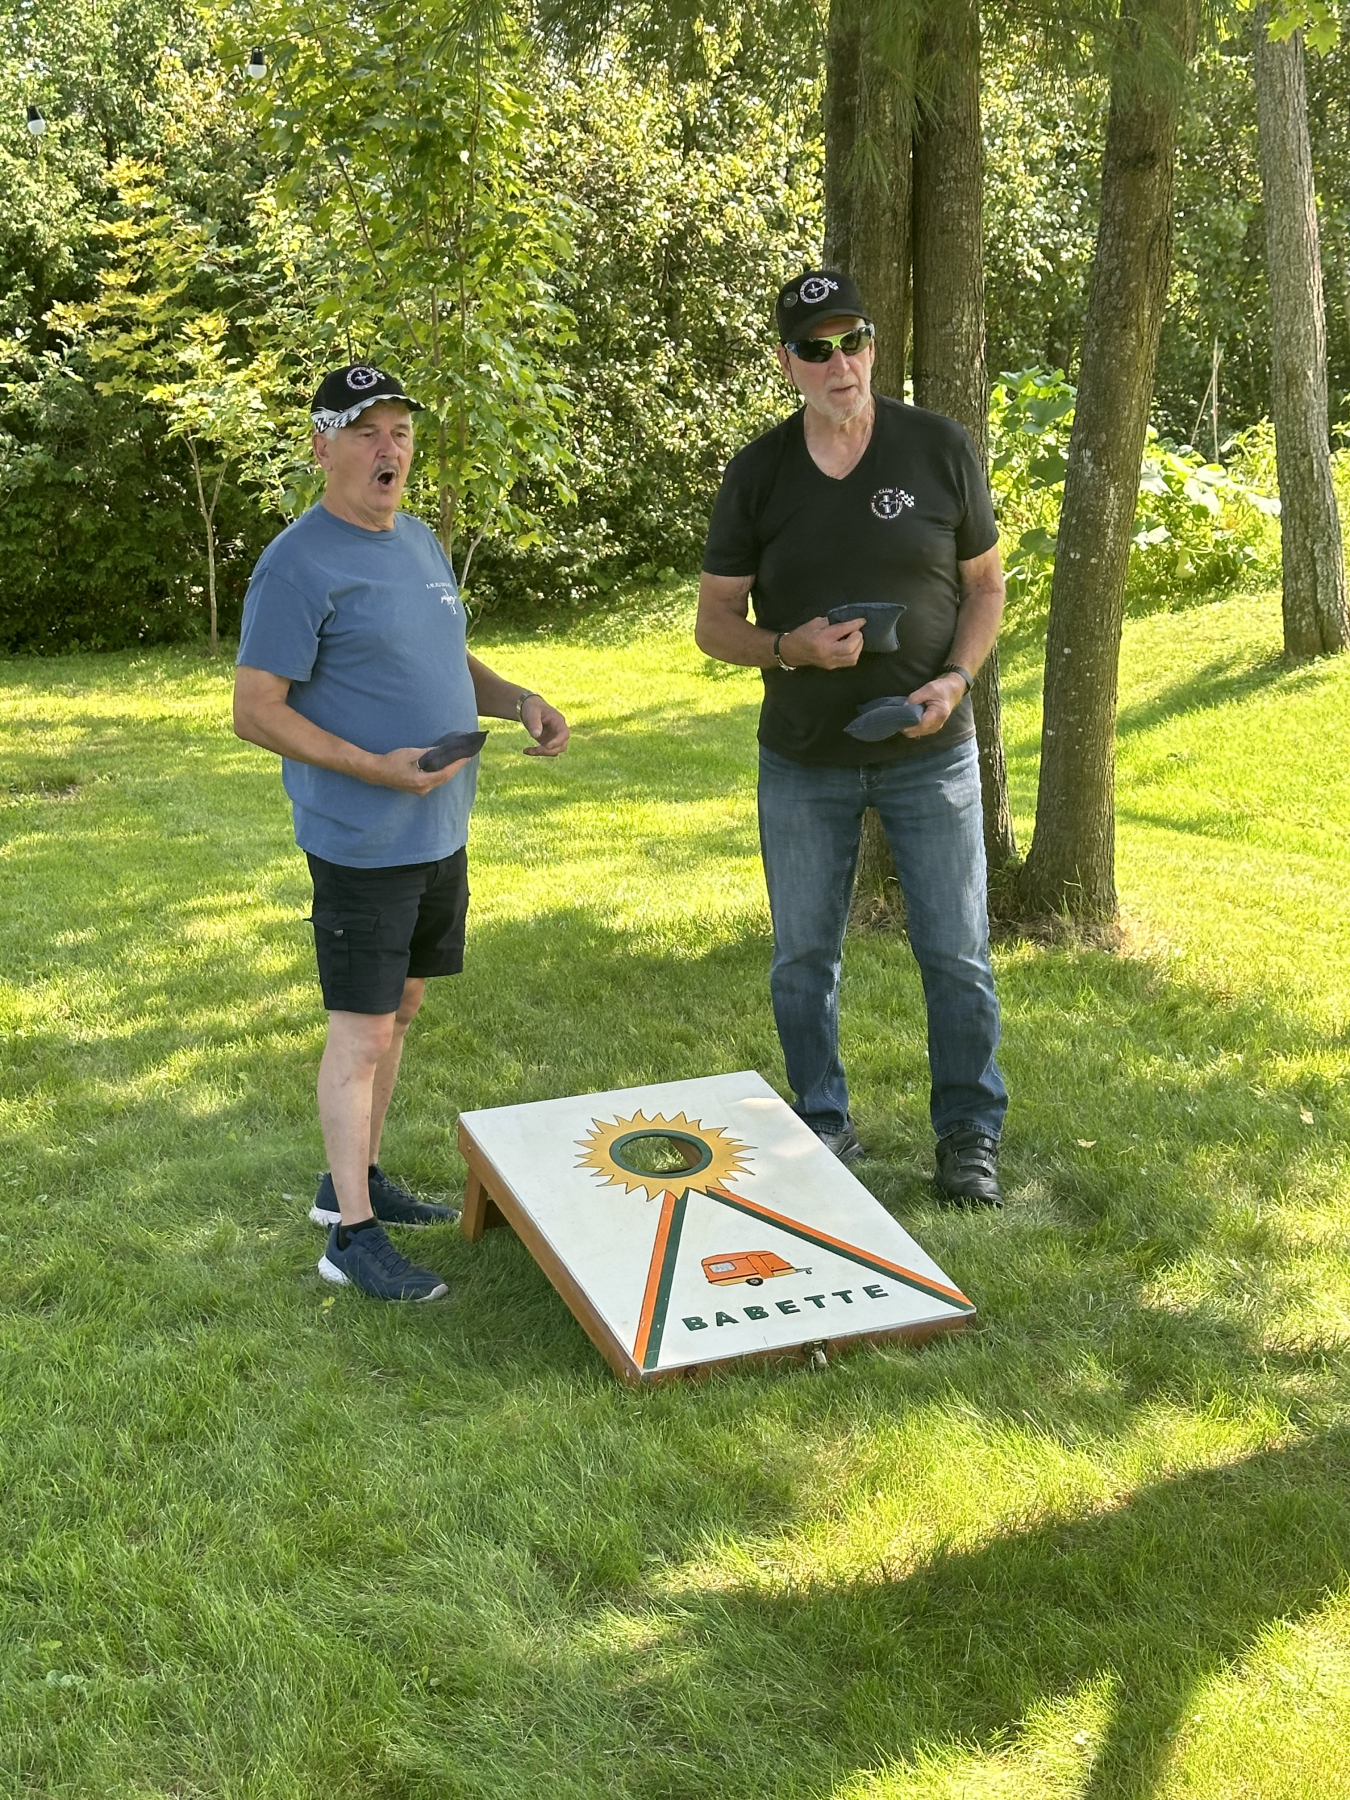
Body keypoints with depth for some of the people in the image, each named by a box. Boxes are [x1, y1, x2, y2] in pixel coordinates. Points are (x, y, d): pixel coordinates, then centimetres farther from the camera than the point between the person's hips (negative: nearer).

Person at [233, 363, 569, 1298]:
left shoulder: (420, 541, 12)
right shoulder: (299, 566, -15)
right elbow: (256, 711, -16)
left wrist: (522, 700, 3)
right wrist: (376, 768, -24)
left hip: (440, 834, 8)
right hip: (362, 844, -8)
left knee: (400, 1010, 16)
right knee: (363, 1030, -4)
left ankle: (357, 1177, 31)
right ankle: (352, 1233, 4)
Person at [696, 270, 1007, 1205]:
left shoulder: (941, 449, -4)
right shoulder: (757, 473, -3)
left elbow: (986, 583, 4)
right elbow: (715, 621, 1)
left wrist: (955, 679, -14)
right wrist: (791, 648, -19)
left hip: (931, 750, -1)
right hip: (803, 762, 1)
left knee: (957, 954, 3)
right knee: (804, 957, 10)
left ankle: (971, 1134, 20)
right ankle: (824, 1125, 29)